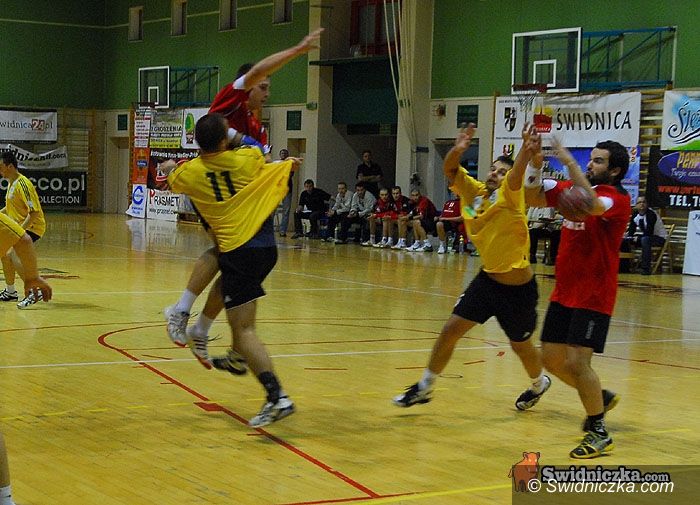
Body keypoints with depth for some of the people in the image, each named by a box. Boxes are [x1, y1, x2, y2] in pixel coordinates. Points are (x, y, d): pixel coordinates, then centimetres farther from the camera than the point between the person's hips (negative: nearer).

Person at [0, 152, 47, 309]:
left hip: (33, 226, -10)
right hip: (19, 226, 10)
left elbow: (34, 212, -25)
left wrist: (20, 229, -30)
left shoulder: (22, 184, -21)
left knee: (14, 258, -24)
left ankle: (35, 292, -22)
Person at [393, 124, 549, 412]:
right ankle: (424, 388, 13)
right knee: (451, 330, 0)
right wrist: (457, 150, -26)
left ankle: (539, 384, 44)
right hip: (488, 278, 5)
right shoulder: (475, 192, 0)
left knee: (521, 346, 13)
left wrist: (526, 150, -56)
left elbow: (516, 175, -36)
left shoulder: (509, 195, -16)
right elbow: (450, 169, -4)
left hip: (518, 287, -5)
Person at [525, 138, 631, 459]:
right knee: (552, 359, 10)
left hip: (593, 296, -8)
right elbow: (532, 199, 9)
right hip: (564, 291, 8)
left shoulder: (617, 198, -13)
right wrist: (535, 164, -5)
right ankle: (600, 398, 34)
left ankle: (599, 434, 3)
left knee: (576, 362, -14)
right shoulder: (572, 188, 9)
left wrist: (569, 162, -32)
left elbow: (591, 204, -35)